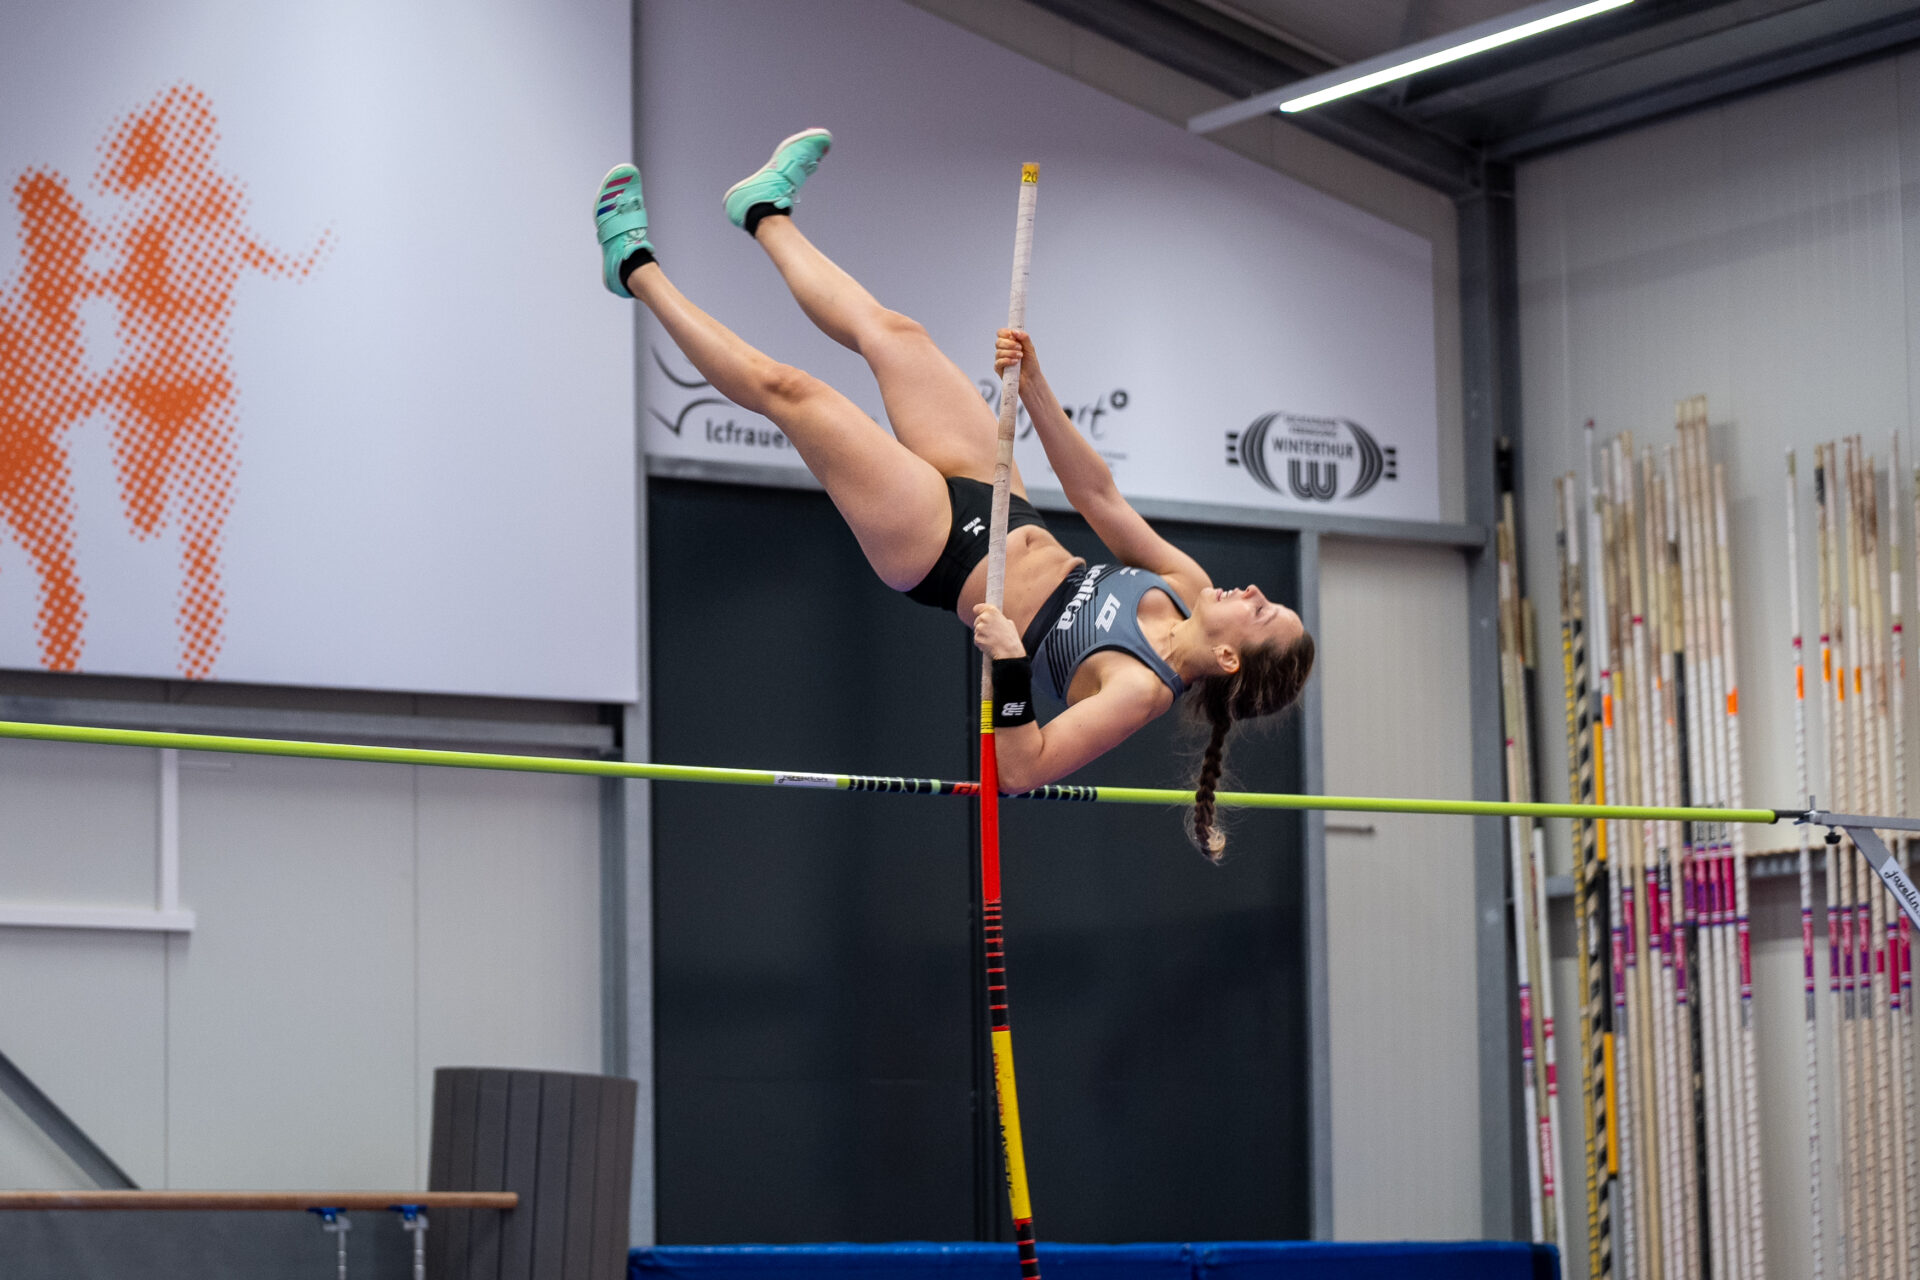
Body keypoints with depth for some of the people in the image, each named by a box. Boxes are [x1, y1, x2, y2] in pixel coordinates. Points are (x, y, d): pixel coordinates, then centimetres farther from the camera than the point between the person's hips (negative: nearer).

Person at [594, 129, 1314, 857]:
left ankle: (638, 271, 15)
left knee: (784, 389, -7)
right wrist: (1034, 387, -9)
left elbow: (1020, 771, -30)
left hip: (937, 554, -7)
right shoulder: (1187, 588, -10)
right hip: (994, 509, 7)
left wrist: (1009, 666, -44)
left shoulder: (1140, 689, -28)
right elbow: (1098, 497, -2)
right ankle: (766, 212, 38)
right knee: (891, 335, 12)